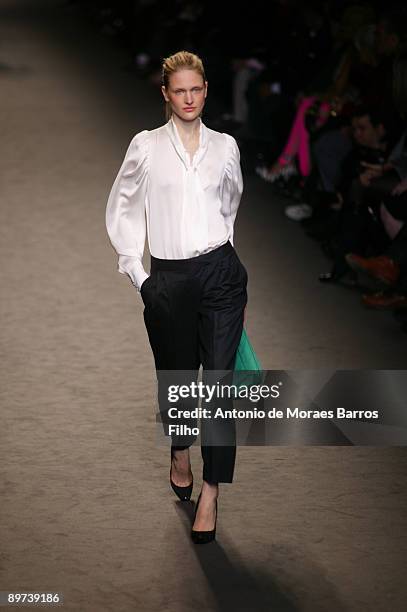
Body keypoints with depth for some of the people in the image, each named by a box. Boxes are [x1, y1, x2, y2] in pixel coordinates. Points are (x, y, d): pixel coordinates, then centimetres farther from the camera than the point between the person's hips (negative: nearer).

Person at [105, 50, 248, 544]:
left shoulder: (225, 147, 6)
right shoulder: (146, 146, 1)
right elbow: (122, 212, 8)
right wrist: (136, 272, 3)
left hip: (220, 274, 0)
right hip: (168, 280, 0)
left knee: (220, 379, -7)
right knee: (176, 376, 12)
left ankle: (210, 494, -3)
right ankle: (179, 454, 42)